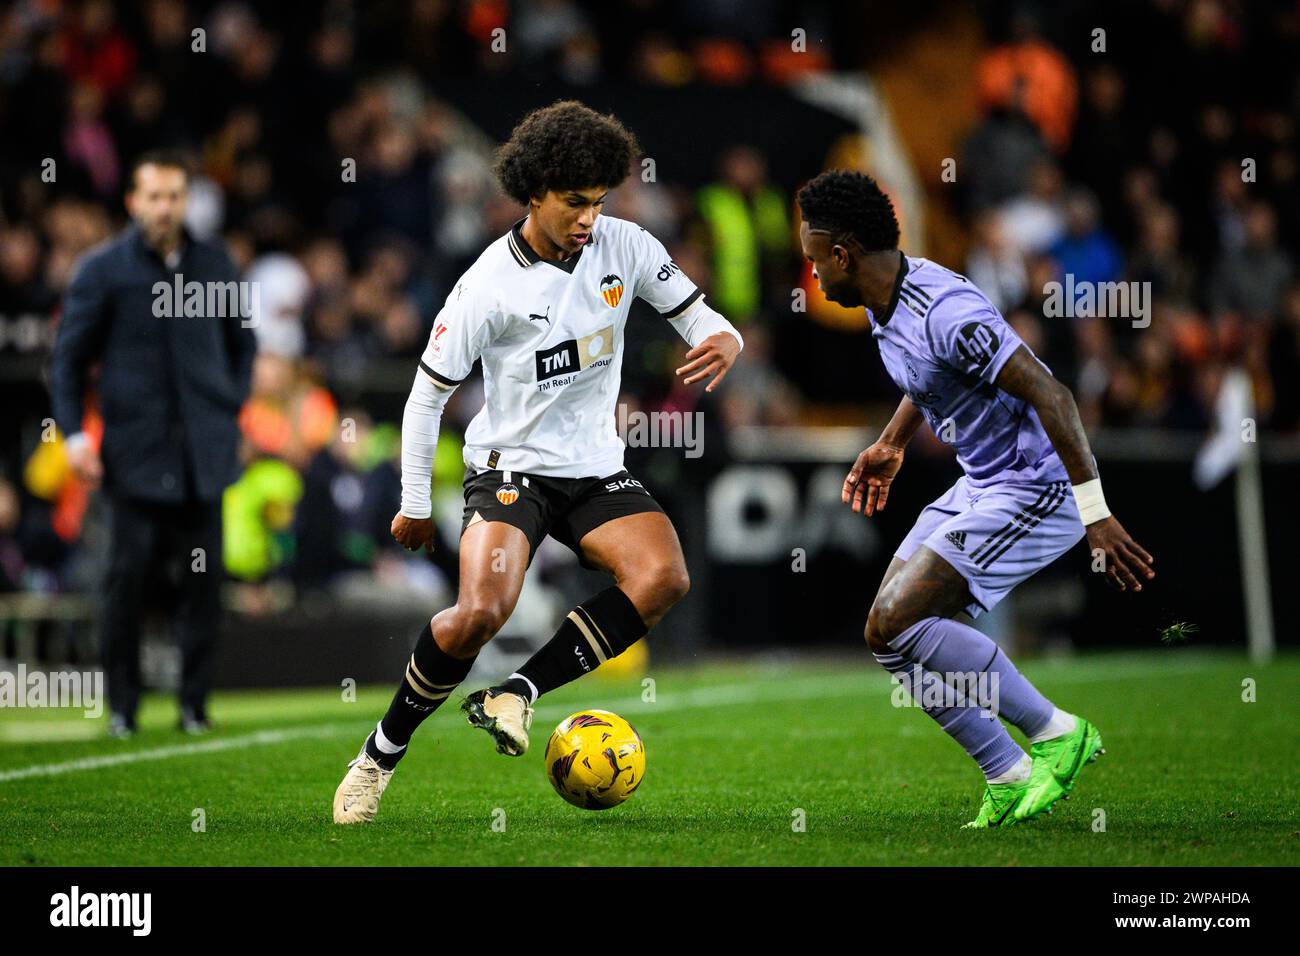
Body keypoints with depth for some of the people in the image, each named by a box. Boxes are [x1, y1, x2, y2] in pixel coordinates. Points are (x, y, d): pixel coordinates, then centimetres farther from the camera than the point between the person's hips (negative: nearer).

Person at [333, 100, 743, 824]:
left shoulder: (625, 247, -3)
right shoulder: (490, 285, -14)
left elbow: (698, 317, 3)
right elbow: (428, 393, -4)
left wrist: (724, 342, -23)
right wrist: (415, 505, 0)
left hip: (597, 467, 4)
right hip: (510, 465, -4)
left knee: (664, 578, -25)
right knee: (481, 611, -28)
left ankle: (516, 695, -16)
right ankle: (383, 751, -6)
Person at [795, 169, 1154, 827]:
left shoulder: (945, 311, -26)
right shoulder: (886, 302, 5)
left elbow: (1050, 395, -29)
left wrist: (1096, 516, -30)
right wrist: (891, 444, 29)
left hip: (1037, 490, -10)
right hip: (983, 485, 10)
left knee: (892, 624, -16)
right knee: (890, 628, 5)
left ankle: (1056, 734, -5)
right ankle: (1008, 781, 9)